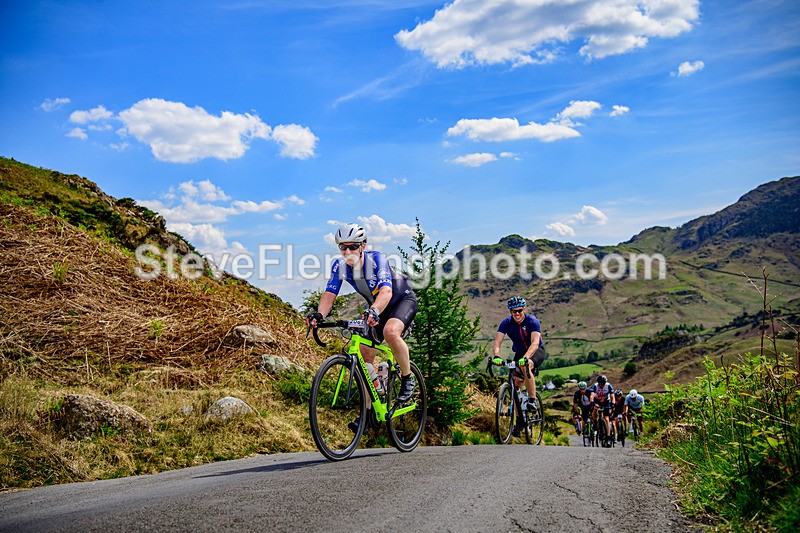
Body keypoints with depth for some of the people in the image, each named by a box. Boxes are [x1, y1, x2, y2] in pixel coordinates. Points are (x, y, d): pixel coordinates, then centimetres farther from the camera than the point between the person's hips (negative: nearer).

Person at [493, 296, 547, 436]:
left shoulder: (532, 321, -27)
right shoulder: (506, 322, -18)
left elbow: (535, 342, -40)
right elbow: (497, 341, -28)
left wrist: (526, 357, -57)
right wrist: (496, 356, -48)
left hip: (537, 351, -4)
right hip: (519, 353, 4)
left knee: (526, 366, -36)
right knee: (516, 382, -5)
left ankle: (532, 400, -24)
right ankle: (519, 420, 4)